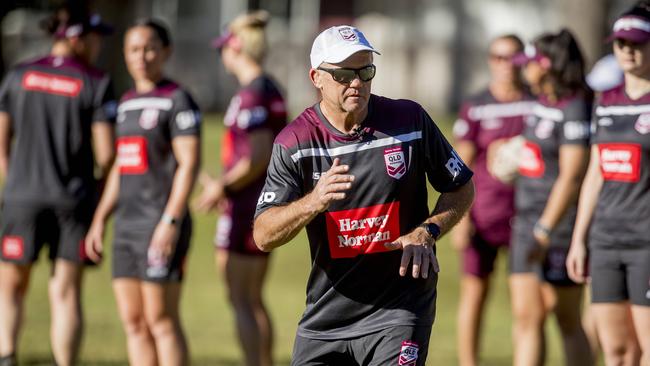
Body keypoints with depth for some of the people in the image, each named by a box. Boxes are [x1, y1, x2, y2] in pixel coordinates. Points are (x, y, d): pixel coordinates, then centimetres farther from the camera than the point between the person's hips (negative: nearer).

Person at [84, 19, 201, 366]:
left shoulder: (177, 100, -6)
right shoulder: (127, 103, 17)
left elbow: (188, 164, -13)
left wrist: (171, 221, -20)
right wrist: (100, 220, 19)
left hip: (161, 227, -8)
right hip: (127, 226, 8)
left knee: (161, 321, -8)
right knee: (133, 322, 6)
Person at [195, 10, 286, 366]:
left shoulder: (250, 94, -17)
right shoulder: (272, 90, 12)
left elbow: (259, 156, -22)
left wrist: (222, 188, -11)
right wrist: (226, 186, 18)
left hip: (246, 204, -9)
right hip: (268, 200, 9)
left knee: (241, 302, -5)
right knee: (253, 300, 14)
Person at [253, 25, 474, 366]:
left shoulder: (410, 119, -4)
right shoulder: (293, 142, -5)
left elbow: (462, 189, 8)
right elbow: (263, 236, -13)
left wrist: (426, 233, -10)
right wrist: (314, 202, -31)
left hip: (399, 309, -2)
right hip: (326, 313, 2)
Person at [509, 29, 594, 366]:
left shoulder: (575, 110, -16)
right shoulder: (543, 104, 12)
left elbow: (572, 176, -21)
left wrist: (544, 231, -23)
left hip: (561, 222, -8)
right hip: (528, 220, 8)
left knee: (568, 322, 0)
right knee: (526, 316, 2)